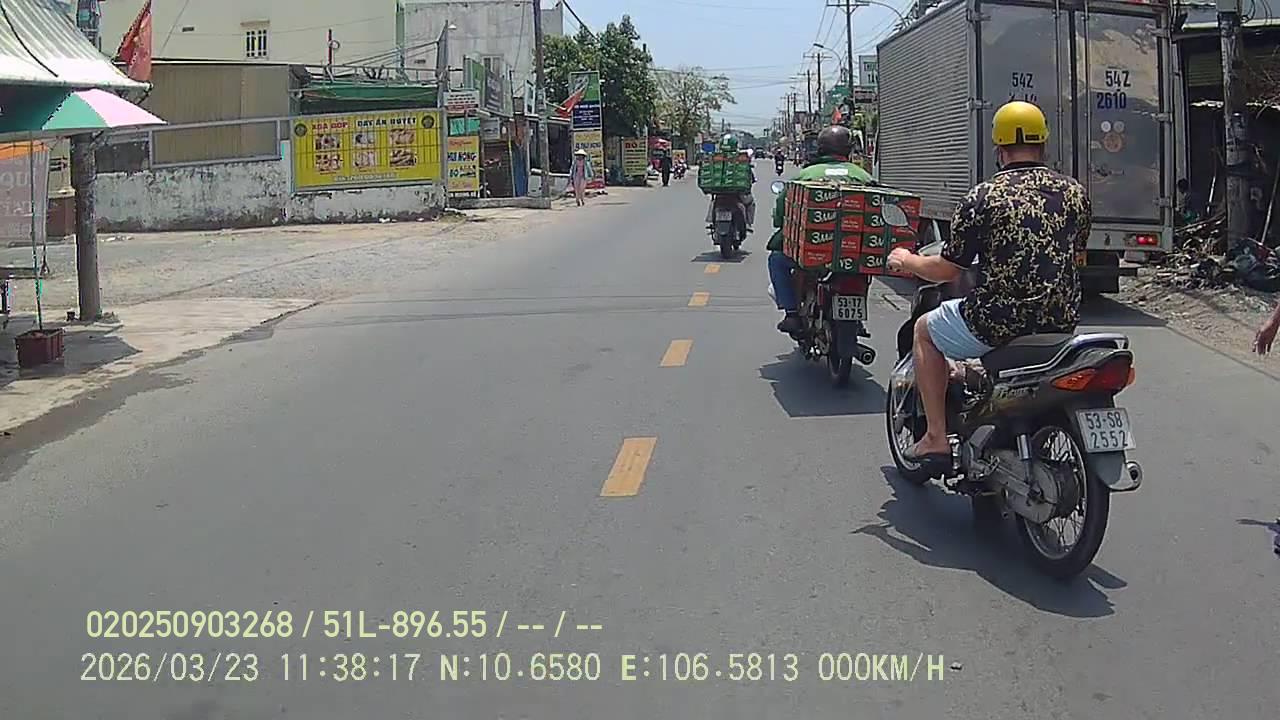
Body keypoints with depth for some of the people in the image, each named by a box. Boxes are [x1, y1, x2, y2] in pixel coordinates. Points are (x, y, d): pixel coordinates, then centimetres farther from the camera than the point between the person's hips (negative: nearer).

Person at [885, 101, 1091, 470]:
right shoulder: (1076, 193, 5)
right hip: (1063, 322, 5)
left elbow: (947, 270, -4)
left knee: (926, 330, 22)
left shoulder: (983, 197, -8)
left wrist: (905, 260, 15)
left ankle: (936, 439, 16)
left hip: (1000, 320, -5)